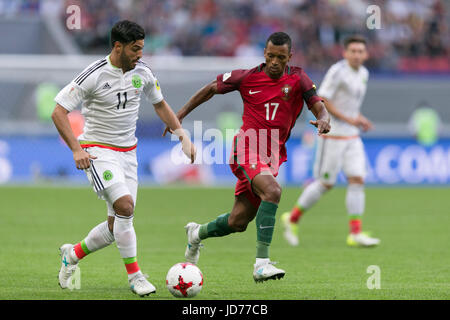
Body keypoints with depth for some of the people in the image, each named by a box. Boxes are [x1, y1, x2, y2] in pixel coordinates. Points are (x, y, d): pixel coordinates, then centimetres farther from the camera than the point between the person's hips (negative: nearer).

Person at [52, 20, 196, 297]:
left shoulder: (143, 73, 1)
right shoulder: (94, 75, -16)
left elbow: (160, 104, 19)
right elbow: (59, 112, -14)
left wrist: (184, 137, 11)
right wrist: (77, 149, -23)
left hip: (128, 152, 6)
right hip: (99, 151, -6)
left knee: (118, 225, 2)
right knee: (125, 205, -25)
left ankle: (72, 255, 27)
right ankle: (135, 276, -15)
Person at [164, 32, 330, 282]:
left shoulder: (297, 79, 2)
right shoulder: (248, 77, -1)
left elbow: (319, 106, -5)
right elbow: (211, 89, 12)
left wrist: (323, 119, -29)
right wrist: (180, 115, 10)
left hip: (272, 157, 4)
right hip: (247, 150, -4)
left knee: (237, 222, 8)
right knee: (272, 191, -32)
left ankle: (197, 233, 41)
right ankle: (261, 263, -35)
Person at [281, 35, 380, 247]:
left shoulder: (363, 73, 12)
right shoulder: (337, 71, -14)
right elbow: (321, 101, -18)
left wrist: (360, 119, 9)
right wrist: (348, 119, -20)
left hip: (351, 135, 7)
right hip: (332, 135, -7)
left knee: (357, 180, -4)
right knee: (326, 183, -3)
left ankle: (355, 233, -5)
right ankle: (293, 218, 16)